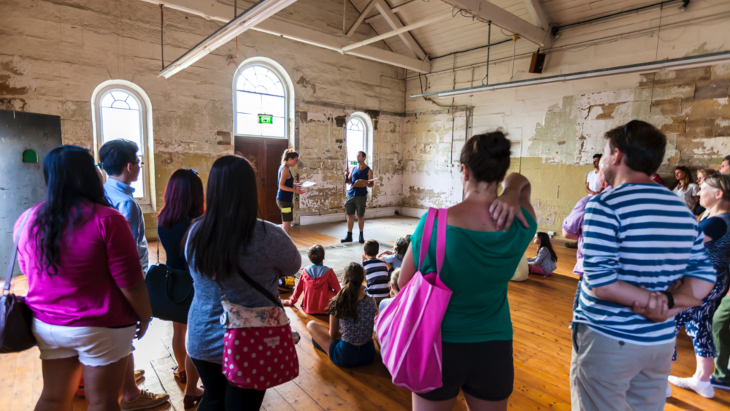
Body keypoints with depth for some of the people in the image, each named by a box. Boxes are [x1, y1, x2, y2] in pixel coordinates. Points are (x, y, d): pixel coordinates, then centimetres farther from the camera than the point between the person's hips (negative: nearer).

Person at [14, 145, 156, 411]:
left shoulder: (26, 221, -2)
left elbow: (30, 272, 13)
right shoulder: (107, 219, -21)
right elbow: (129, 282, -18)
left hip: (46, 324, 6)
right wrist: (146, 316, -4)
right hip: (101, 328, -5)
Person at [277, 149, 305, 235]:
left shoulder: (283, 167, 13)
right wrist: (295, 190, -26)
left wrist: (295, 185, 12)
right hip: (285, 199, -10)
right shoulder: (285, 168, -16)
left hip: (285, 199, 10)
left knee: (286, 223, 16)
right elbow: (281, 186, -21)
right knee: (287, 222, -5)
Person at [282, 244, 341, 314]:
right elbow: (337, 289, -6)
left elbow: (298, 289, 7)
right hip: (325, 310, -4)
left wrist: (291, 301, 23)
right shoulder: (328, 272, -13)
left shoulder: (305, 271, -4)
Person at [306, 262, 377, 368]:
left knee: (311, 325, 13)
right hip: (369, 355, 4)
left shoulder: (337, 302, -17)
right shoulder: (371, 301, -10)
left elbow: (333, 334, -5)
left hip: (345, 358, -4)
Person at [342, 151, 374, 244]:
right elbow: (349, 182, 15)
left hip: (361, 196, -4)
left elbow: (372, 183, -3)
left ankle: (361, 235, 19)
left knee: (360, 216, 4)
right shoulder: (353, 169, 12)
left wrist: (366, 184, -23)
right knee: (350, 215, 4)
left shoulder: (368, 170, -1)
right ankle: (349, 236, 11)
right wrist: (346, 176, -6)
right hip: (351, 194, 4)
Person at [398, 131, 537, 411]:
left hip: (439, 348, -2)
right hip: (495, 351, 3)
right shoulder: (520, 226, -12)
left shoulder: (434, 223, -21)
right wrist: (512, 195, -11)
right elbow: (520, 180, 10)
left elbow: (404, 282, -8)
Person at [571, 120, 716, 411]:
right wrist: (669, 304, -10)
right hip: (662, 343, 7)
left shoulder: (606, 206, -18)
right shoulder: (683, 210, 6)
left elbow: (600, 283, -24)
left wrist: (652, 300, -12)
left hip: (607, 340, -7)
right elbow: (704, 276, 5)